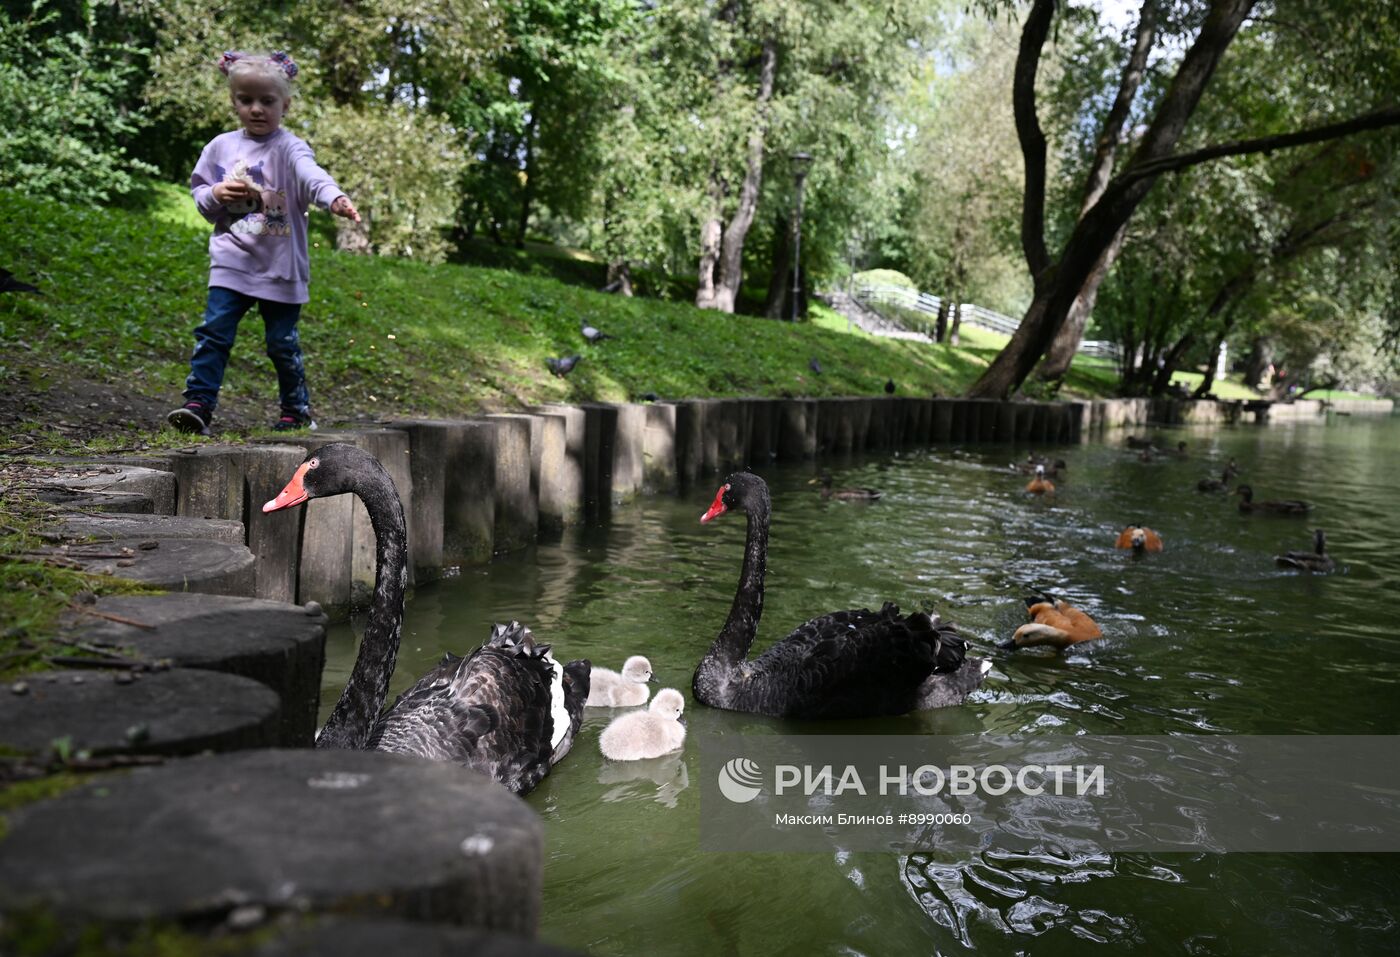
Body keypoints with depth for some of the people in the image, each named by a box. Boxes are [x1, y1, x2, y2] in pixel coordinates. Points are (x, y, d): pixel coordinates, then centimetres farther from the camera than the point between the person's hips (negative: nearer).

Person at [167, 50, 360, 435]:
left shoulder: (289, 148, -6)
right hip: (231, 263, 3)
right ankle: (199, 404, -2)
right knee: (213, 332, -6)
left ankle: (297, 410, 23)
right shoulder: (220, 147, 8)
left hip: (280, 268, -3)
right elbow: (197, 193, 17)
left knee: (282, 342, 6)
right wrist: (216, 194, -7)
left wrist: (335, 198, -50)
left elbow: (311, 175, -28)